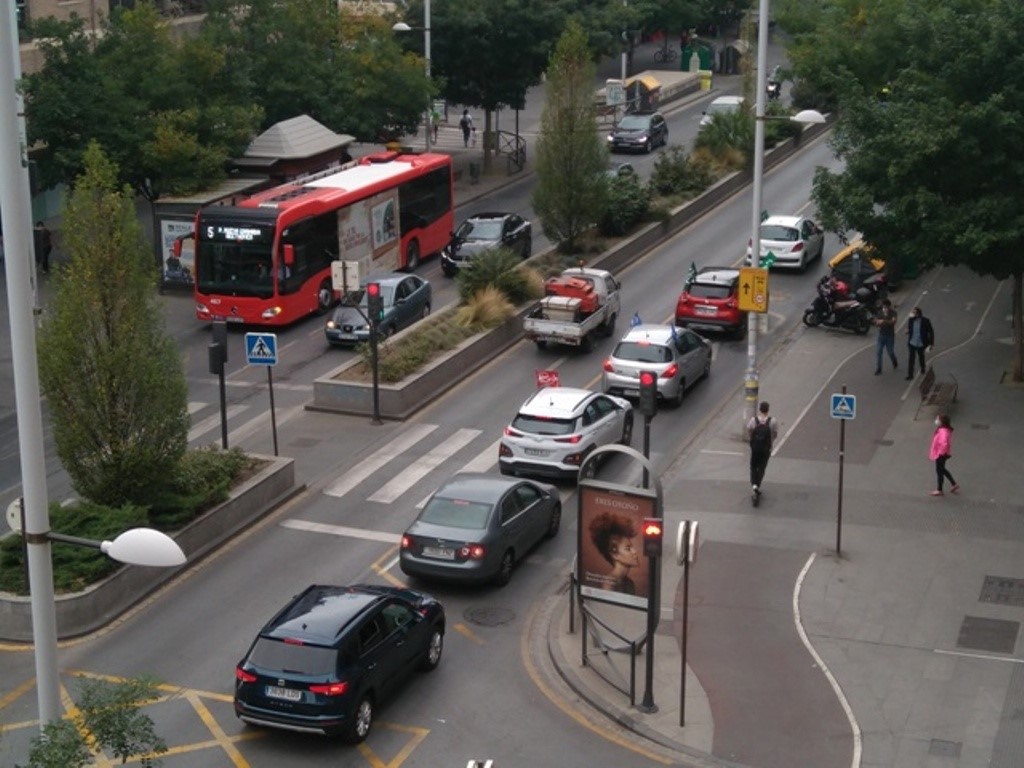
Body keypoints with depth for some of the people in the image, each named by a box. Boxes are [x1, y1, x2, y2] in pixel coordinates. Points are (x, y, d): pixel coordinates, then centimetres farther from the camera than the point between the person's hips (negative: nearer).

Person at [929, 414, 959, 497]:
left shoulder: (943, 431, -30)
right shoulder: (941, 429, 2)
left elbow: (945, 444, -42)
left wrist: (941, 452, -28)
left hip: (941, 455, -10)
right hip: (940, 453, 10)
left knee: (939, 471, 5)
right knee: (942, 470, 25)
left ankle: (939, 490, 19)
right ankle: (954, 485, 34)